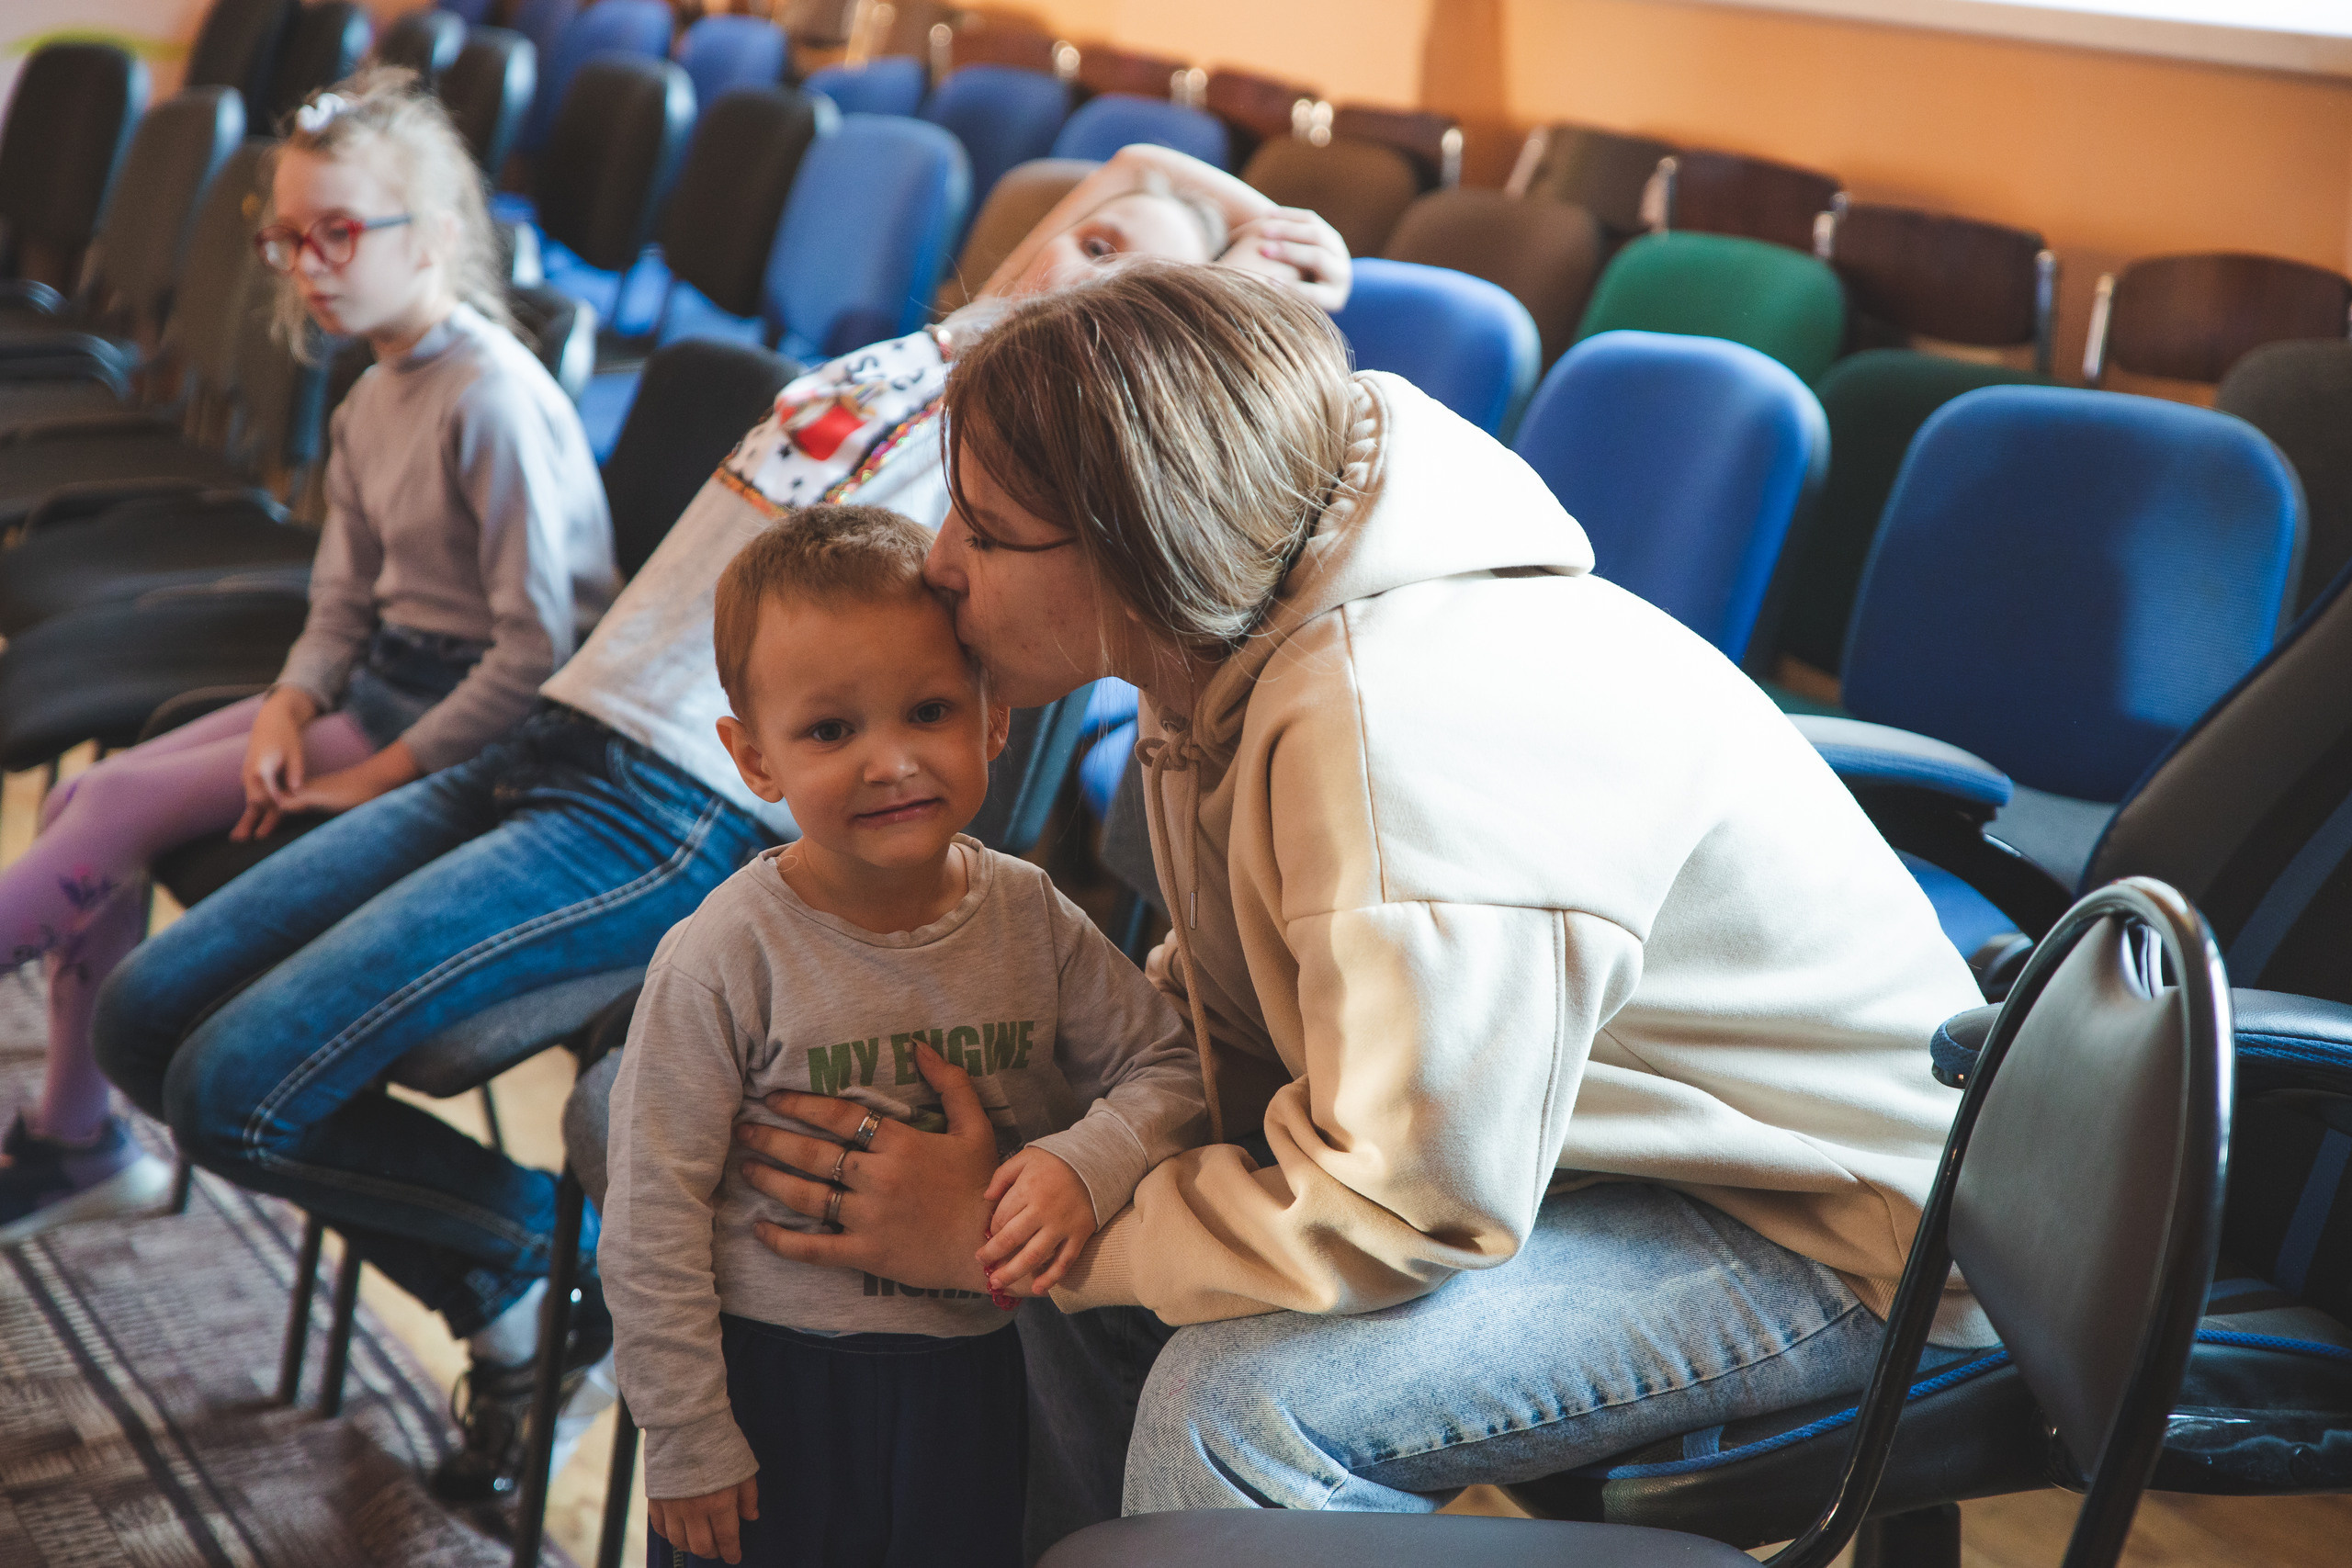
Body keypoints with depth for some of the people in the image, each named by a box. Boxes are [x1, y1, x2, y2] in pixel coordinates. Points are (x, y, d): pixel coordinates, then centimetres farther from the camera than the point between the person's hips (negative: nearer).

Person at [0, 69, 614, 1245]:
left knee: (120, 808, -16)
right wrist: (288, 708, -10)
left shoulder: (495, 400, -20)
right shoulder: (373, 397, 9)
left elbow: (539, 645, -22)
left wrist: (383, 774, -20)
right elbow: (343, 599, 11)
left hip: (469, 719, -9)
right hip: (378, 677, 9)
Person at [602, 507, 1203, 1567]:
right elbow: (654, 1215, -12)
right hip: (775, 1385, -3)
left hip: (978, 1375, 3)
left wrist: (1086, 1162, -20)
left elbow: (1166, 1068, 1)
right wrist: (687, 1441, -9)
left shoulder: (1030, 917, -7)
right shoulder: (723, 960, -17)